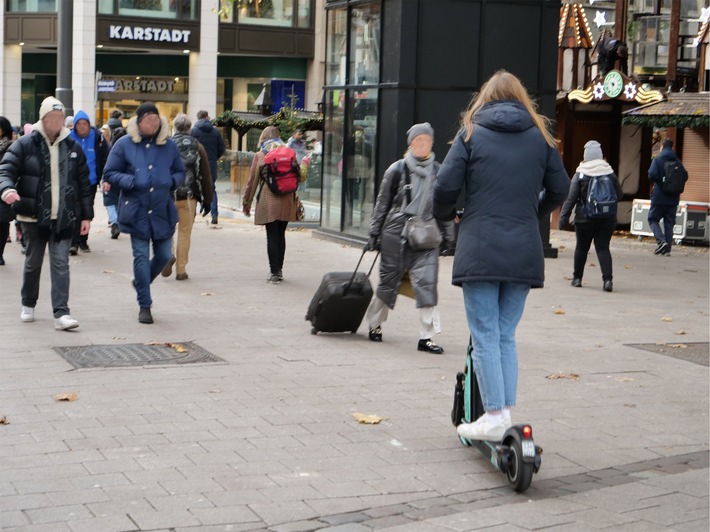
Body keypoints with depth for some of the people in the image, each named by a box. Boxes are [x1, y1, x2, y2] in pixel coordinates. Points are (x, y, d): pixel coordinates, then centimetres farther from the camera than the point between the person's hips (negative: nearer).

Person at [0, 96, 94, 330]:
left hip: (63, 218, 1)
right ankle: (28, 305, 34)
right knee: (33, 263, 12)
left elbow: (84, 183, 10)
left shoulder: (73, 147, 6)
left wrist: (86, 215, 7)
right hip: (34, 216, -1)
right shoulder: (25, 145, -2)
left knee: (60, 264, -5)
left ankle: (61, 313, -8)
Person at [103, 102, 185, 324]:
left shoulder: (169, 145, 6)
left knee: (164, 255, 6)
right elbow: (109, 174, 2)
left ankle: (141, 282, 36)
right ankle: (144, 305, 8)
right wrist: (131, 182, -15)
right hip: (137, 211, -3)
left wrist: (172, 181, -5)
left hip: (163, 211, 3)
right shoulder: (124, 144, 0)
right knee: (141, 257, -2)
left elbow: (180, 172, 18)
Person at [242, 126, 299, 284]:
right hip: (287, 200, 3)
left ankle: (274, 272, -4)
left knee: (272, 236, -1)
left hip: (268, 200, -3)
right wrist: (295, 200, 20)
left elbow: (252, 180, 0)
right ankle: (279, 270, 19)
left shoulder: (260, 155, 0)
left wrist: (246, 202, 9)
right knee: (281, 235, 13)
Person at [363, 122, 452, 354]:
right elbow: (382, 204, 4)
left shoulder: (438, 172, 7)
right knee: (389, 281, 8)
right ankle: (374, 324, 29)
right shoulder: (397, 170, -1)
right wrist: (374, 233, 3)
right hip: (396, 234, -2)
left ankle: (426, 336, -5)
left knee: (427, 283, -9)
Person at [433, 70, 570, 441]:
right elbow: (560, 190, 12)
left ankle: (494, 417, -2)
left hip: (480, 249, -3)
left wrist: (445, 215, 15)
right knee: (506, 334, 13)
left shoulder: (471, 133, 3)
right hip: (524, 253, 3)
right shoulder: (540, 137, 11)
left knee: (485, 335, 0)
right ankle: (507, 411, 12)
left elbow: (445, 185, -5)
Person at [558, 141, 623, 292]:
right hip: (607, 219, 2)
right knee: (603, 248, 3)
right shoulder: (610, 173, 0)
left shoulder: (580, 175, -7)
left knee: (581, 247, 13)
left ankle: (577, 278, 20)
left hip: (585, 219, -2)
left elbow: (571, 198, -9)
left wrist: (564, 217, -6)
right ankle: (608, 278, -13)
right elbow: (619, 194, 8)